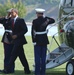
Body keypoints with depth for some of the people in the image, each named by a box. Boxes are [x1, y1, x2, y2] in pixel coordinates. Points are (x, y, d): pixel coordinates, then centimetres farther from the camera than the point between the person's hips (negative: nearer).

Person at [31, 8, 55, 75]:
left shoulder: (35, 21, -11)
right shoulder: (45, 20, 1)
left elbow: (33, 31, -12)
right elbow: (53, 20, 21)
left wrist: (33, 41, -8)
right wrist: (46, 18, 14)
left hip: (37, 41, -4)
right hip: (44, 40, 4)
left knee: (37, 57, 0)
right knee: (43, 57, 8)